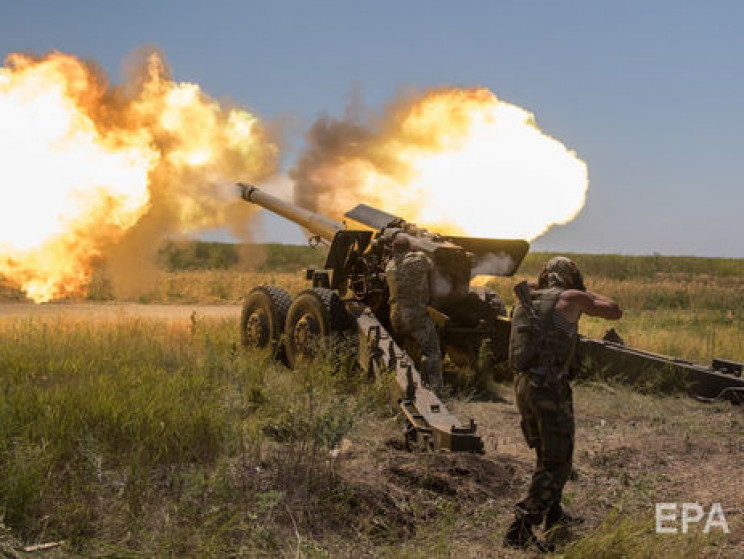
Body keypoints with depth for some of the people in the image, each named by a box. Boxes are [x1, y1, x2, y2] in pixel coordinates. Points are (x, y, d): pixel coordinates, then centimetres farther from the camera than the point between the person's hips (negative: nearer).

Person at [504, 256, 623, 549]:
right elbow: (615, 311, 9)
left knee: (548, 453, 25)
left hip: (524, 386, 7)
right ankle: (520, 531, -6)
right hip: (552, 388, -7)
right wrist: (587, 294, 24)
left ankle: (554, 518, 38)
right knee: (556, 466, 1)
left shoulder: (525, 303, 12)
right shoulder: (570, 298, -3)